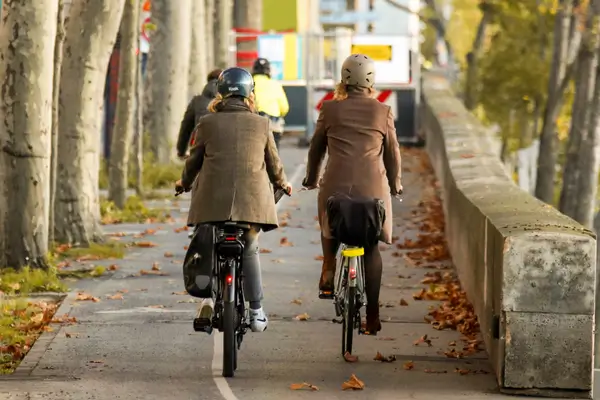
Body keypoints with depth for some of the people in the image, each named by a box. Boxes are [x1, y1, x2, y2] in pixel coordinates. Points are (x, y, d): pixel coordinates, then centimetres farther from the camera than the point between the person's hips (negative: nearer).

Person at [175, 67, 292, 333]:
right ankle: (256, 312, 13)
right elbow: (274, 163, 14)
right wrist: (282, 184, 35)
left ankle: (210, 295, -9)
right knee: (249, 251, 14)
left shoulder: (207, 123, 4)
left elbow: (194, 161, 11)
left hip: (213, 200, -1)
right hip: (252, 199, 1)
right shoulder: (261, 124, 7)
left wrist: (184, 183, 32)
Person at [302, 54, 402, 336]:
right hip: (372, 186, 0)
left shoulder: (330, 109, 3)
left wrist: (311, 178, 28)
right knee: (371, 248, 6)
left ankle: (328, 272, 6)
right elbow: (392, 153, 10)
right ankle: (372, 315, 2)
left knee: (329, 227, 29)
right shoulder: (383, 112, 3)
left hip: (335, 185, 0)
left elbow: (316, 148, 12)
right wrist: (394, 184, 26)